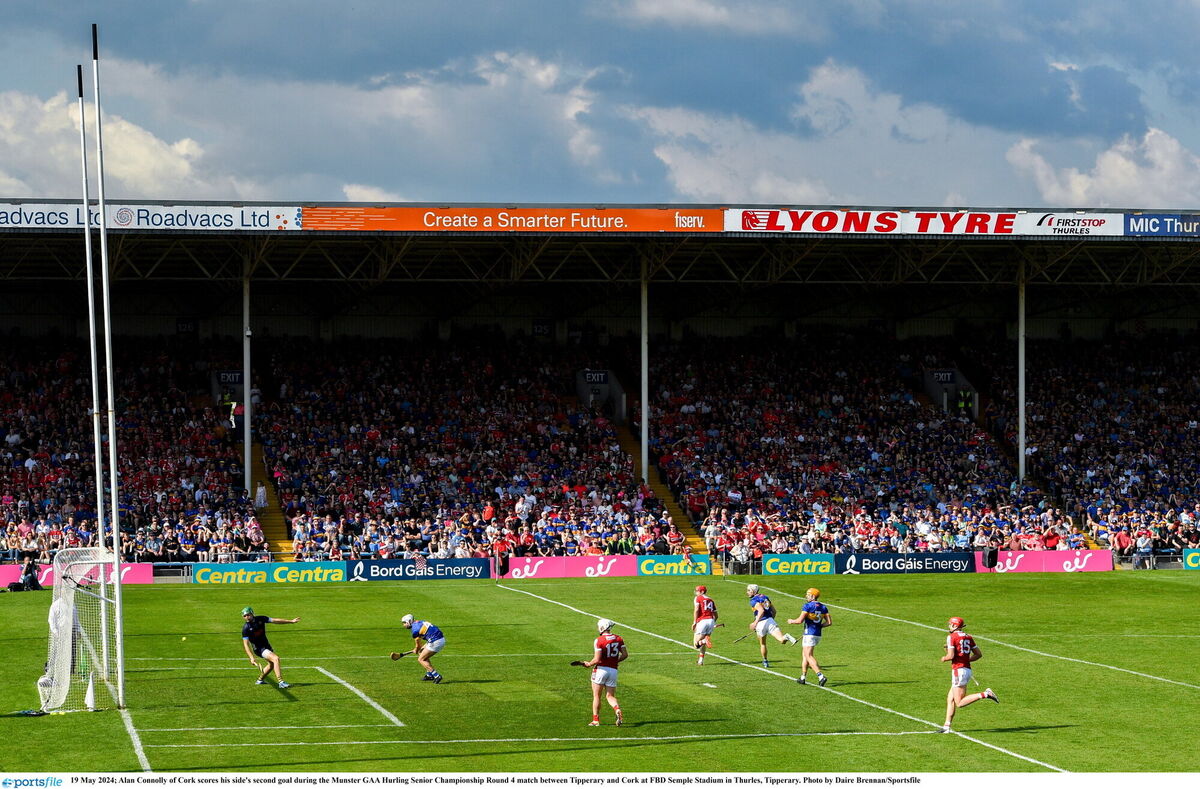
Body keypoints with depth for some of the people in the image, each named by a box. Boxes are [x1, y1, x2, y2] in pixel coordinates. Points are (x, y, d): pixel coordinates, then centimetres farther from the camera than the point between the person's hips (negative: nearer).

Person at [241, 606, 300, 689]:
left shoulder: (260, 619, -6)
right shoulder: (246, 628, -19)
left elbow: (275, 621, 0)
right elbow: (246, 644, -20)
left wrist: (291, 621, 0)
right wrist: (251, 657, -30)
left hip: (266, 645, 7)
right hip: (259, 649, -7)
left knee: (271, 664, 24)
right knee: (275, 658, -26)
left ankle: (259, 680, 43)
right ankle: (281, 682, -29)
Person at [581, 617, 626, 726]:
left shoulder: (599, 640, -13)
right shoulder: (619, 639, 4)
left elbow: (597, 660, -16)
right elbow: (625, 654, 5)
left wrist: (589, 664, 3)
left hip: (601, 669, -5)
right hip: (613, 670, 5)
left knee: (596, 696, 8)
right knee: (610, 696, 11)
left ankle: (595, 720, 11)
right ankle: (617, 710, -18)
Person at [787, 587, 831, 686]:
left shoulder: (808, 606, -12)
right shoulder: (823, 607, 8)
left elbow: (800, 620, -17)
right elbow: (829, 622, 6)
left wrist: (791, 621, 3)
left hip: (809, 634, -8)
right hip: (818, 635, 8)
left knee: (809, 656, -9)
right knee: (805, 655, 20)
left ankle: (821, 676, -24)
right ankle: (802, 678, 25)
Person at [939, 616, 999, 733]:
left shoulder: (951, 637, -8)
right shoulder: (968, 637, 13)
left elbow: (951, 656, -16)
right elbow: (978, 654, 14)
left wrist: (944, 658, 5)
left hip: (958, 670, -8)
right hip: (967, 669, 8)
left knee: (959, 703, -8)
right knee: (950, 699, 13)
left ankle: (985, 694, -20)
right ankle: (947, 727, 12)